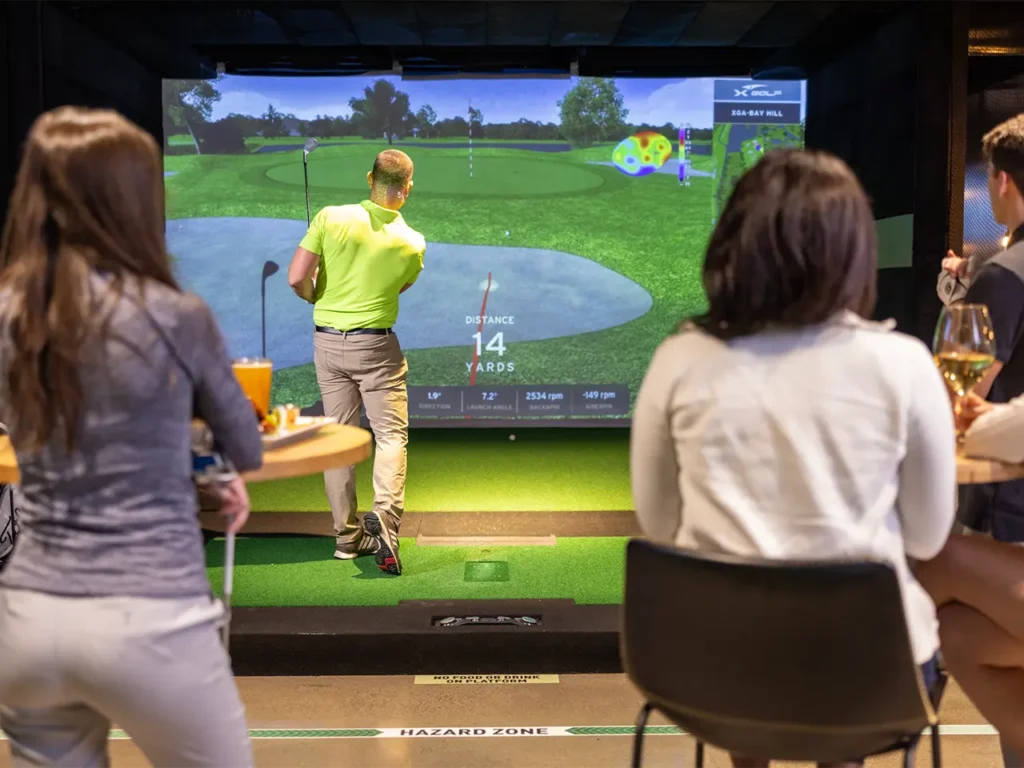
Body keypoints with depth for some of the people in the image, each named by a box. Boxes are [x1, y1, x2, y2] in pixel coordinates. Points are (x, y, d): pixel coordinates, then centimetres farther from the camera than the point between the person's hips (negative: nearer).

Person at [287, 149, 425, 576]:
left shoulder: (331, 218, -10)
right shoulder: (413, 245, -7)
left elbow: (297, 278, -12)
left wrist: (318, 299, 8)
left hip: (327, 341, 2)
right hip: (376, 345, -2)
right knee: (391, 434, 3)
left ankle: (348, 536, 14)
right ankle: (385, 514, -21)